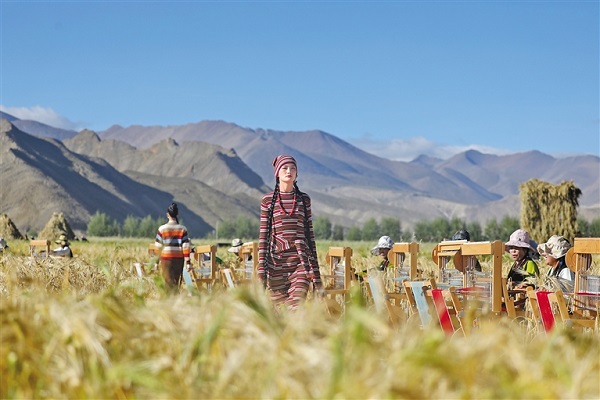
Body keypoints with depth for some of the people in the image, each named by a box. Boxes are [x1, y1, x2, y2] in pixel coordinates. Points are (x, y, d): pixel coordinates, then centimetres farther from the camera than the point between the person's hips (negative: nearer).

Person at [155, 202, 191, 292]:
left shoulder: (162, 228, -3)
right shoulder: (182, 229, -1)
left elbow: (158, 246, -1)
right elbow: (186, 247, -3)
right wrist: (188, 262, 1)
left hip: (166, 259, -1)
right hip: (179, 259, 1)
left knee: (169, 283, 0)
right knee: (176, 283, 10)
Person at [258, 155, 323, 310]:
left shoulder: (304, 199, 10)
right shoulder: (268, 200, 5)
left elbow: (310, 234, 12)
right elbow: (263, 236, 4)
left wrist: (316, 274, 8)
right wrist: (261, 273, -2)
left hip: (300, 262, 0)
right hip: (276, 261, 0)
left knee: (296, 307, -14)